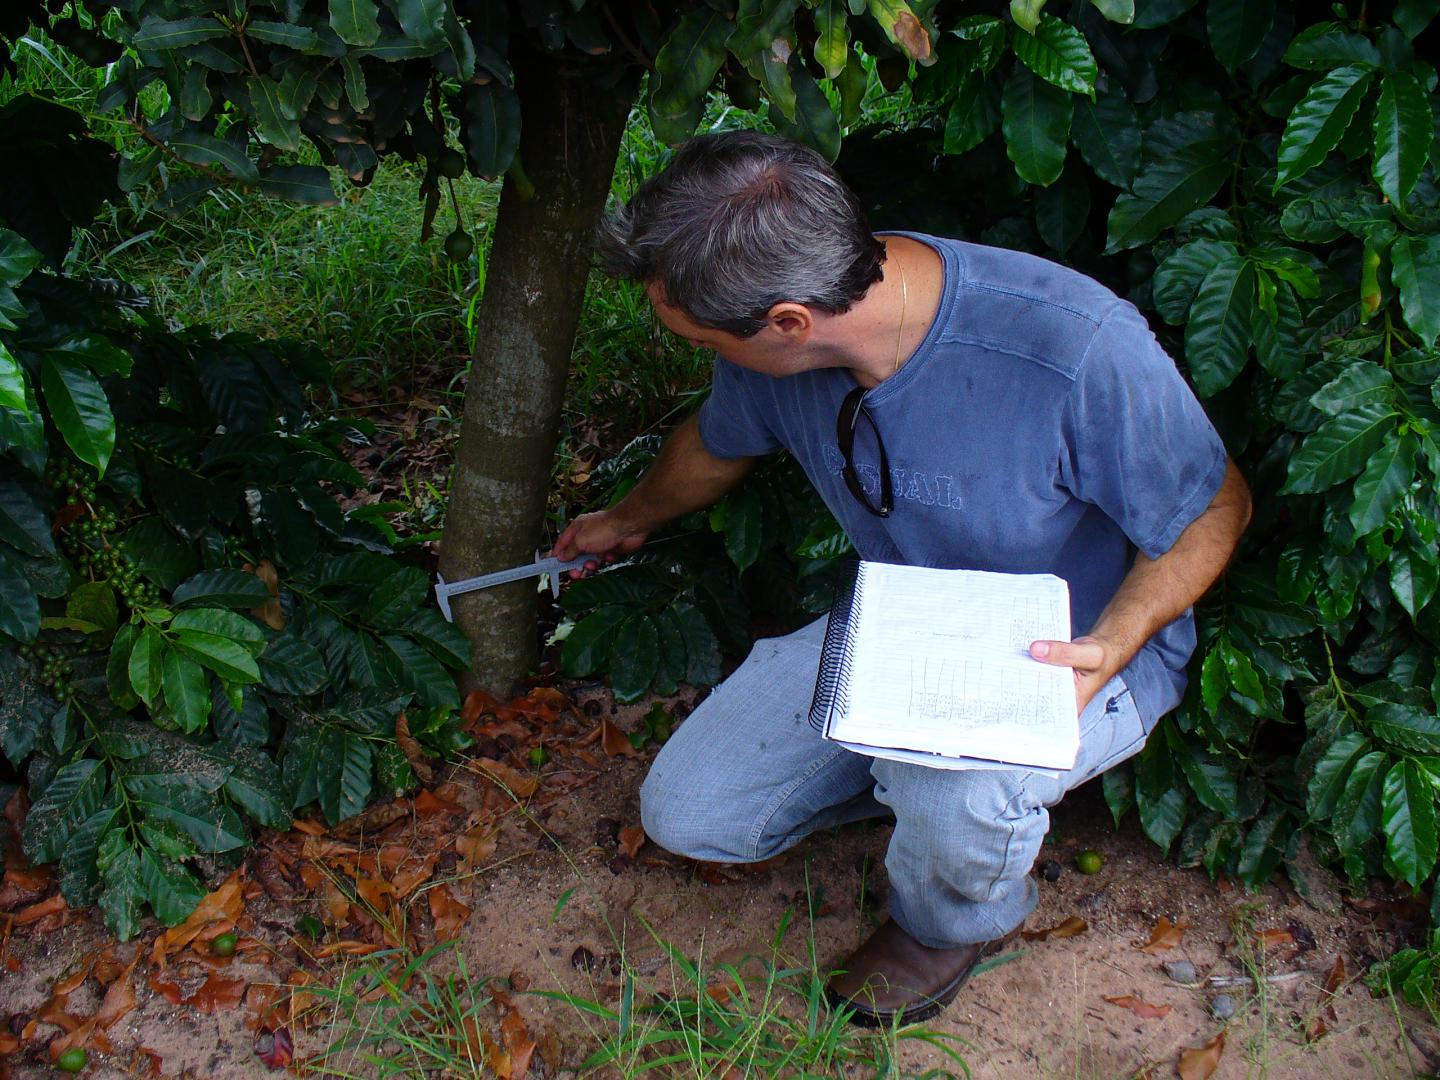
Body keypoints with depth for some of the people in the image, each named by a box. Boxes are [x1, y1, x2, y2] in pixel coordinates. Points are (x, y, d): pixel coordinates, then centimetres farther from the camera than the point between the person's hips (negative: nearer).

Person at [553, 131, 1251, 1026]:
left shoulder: (1081, 349, -35)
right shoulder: (774, 349, -16)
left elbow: (1217, 506, -16)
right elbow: (718, 447, 10)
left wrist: (1108, 649, -33)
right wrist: (629, 522, 30)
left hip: (1075, 645, -4)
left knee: (954, 793, -38)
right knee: (688, 815, -4)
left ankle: (958, 922, 2)